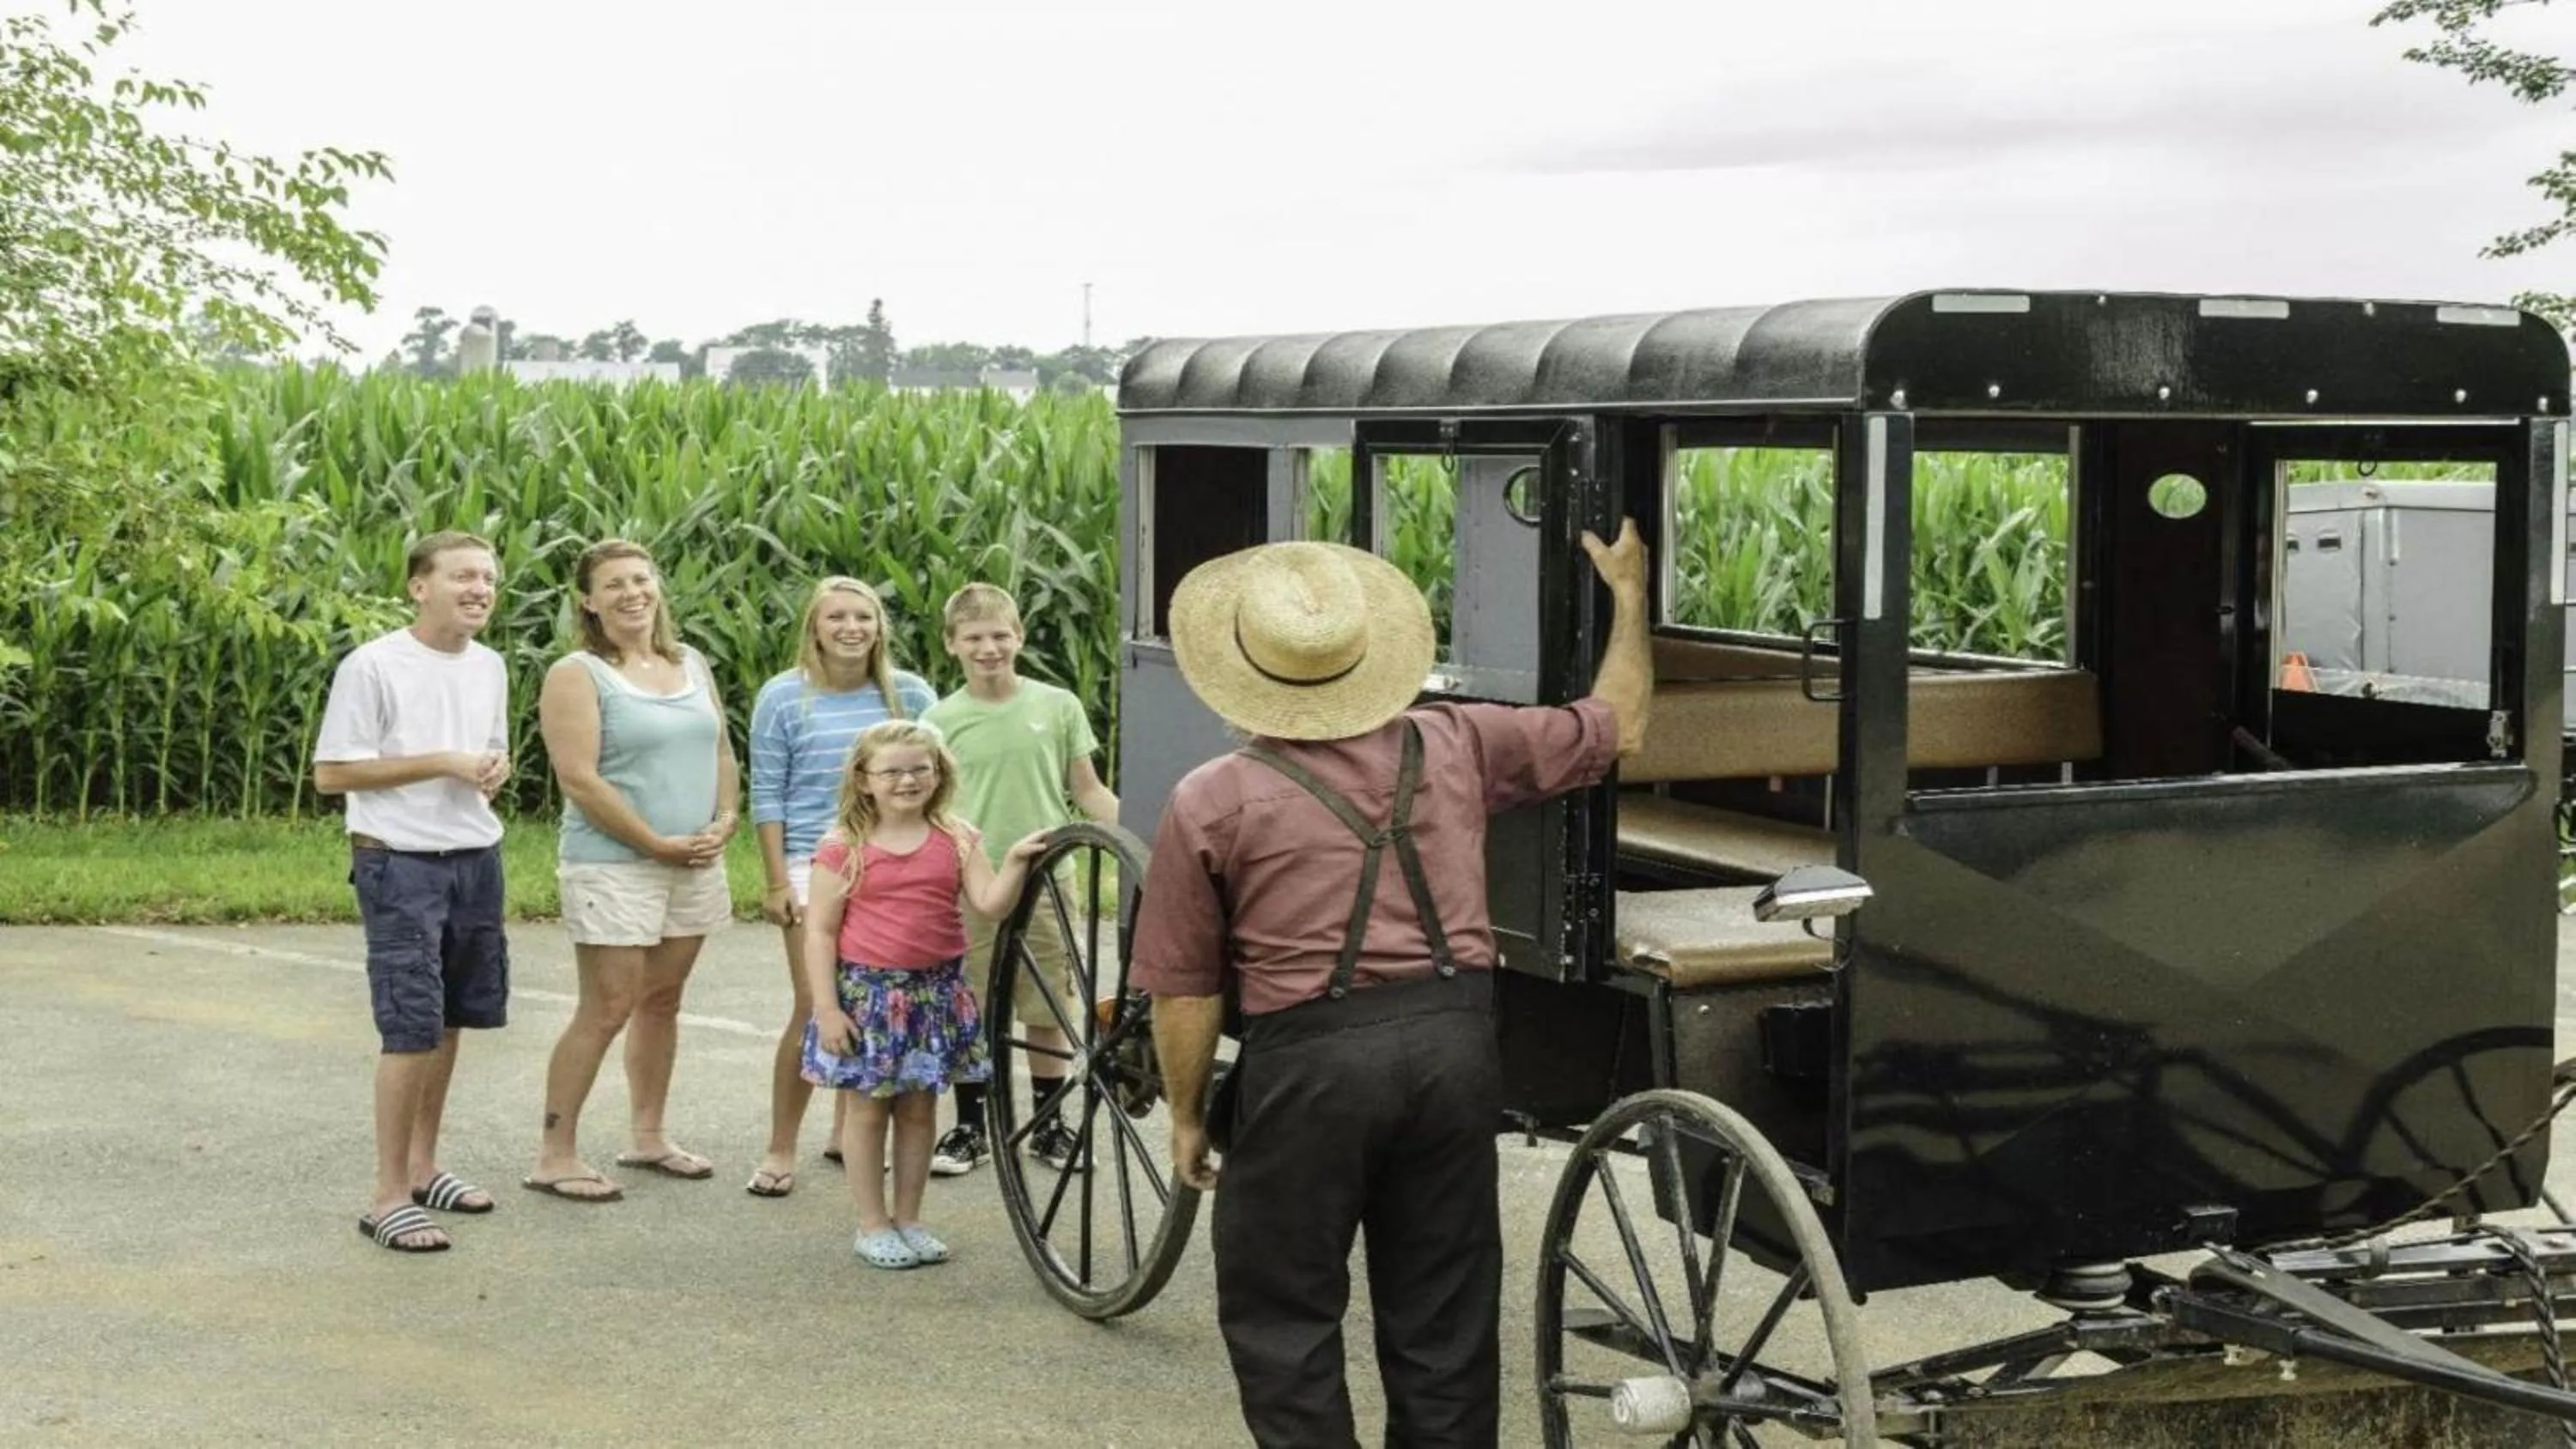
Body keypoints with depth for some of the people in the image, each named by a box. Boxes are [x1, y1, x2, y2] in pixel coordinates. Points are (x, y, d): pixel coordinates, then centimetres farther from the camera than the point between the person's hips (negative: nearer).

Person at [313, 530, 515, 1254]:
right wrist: (440, 765, -17)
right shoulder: (372, 666, -12)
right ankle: (389, 1197, -3)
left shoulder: (490, 667, 9)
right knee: (413, 1029, -9)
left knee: (450, 1021, 13)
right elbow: (330, 774, -12)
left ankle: (423, 1167, 26)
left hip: (476, 859, 7)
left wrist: (496, 768, -3)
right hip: (401, 865, -7)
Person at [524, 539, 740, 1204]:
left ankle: (648, 1136, 25)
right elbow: (578, 778, -16)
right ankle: (554, 1155, 0)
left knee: (662, 1000, 13)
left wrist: (724, 820, -2)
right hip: (614, 867, -6)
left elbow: (720, 748, 17)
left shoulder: (691, 664, 12)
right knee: (607, 1010, -7)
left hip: (695, 865, 7)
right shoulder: (578, 675, -9)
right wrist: (658, 844, -16)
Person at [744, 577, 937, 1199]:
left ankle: (846, 1133, 24)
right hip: (815, 867, -3)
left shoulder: (909, 694, 4)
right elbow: (768, 796, 1)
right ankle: (780, 1150, -1)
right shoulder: (784, 697, -1)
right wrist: (777, 882, -4)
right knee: (816, 1009, -10)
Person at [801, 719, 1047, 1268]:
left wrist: (1014, 862, -23)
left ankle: (908, 1219, 23)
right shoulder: (844, 847, -6)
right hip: (866, 991, -3)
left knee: (919, 1106, 11)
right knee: (869, 1107, 5)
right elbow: (820, 931, -6)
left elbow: (990, 903, -6)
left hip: (936, 991, 3)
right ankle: (872, 1225, 16)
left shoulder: (957, 839, 2)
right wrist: (826, 1008, -10)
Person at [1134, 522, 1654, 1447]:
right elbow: (1618, 726, 16)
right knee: (1444, 1315, 15)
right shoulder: (1455, 746, 4)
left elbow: (1185, 989, -1)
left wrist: (1186, 1115, 13)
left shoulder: (1210, 803, -5)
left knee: (1279, 1313, 9)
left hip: (1310, 1057, -4)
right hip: (1453, 1037, 4)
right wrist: (1628, 594, 30)